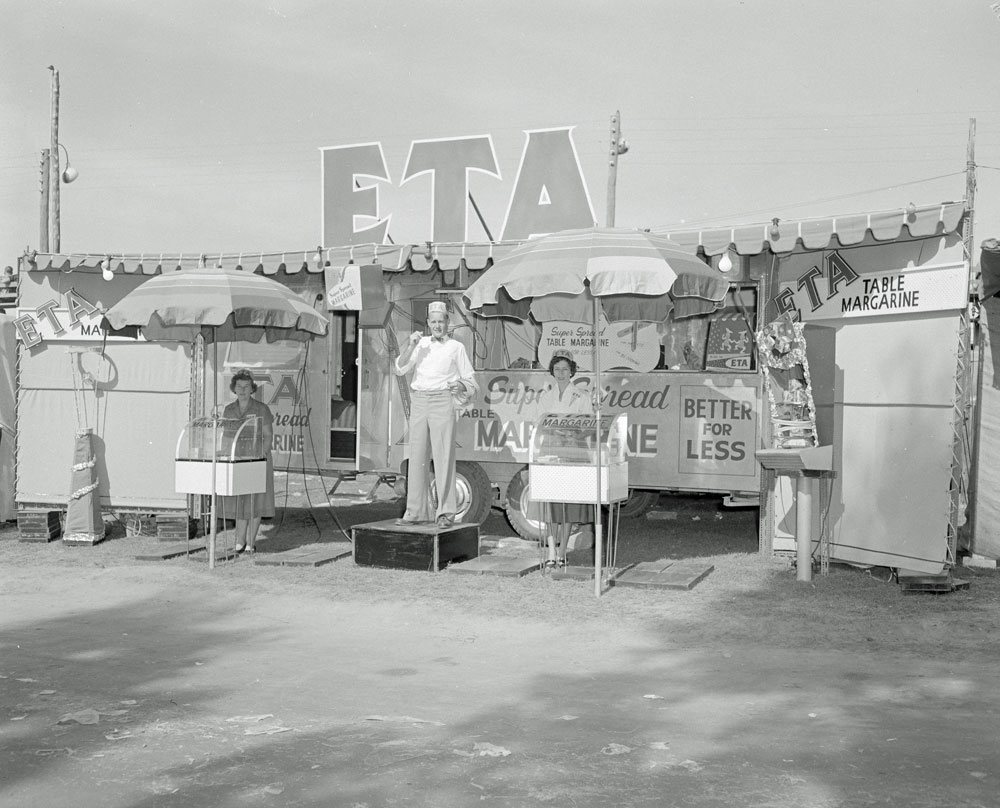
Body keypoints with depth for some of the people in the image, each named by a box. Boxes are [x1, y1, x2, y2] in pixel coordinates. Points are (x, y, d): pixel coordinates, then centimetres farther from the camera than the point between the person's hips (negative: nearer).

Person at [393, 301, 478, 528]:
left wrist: (460, 385, -14)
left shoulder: (456, 347, 7)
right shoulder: (421, 344, 14)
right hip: (419, 402, 4)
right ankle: (417, 511, 7)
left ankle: (446, 513, -7)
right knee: (417, 457, 3)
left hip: (442, 402, -3)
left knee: (443, 456, -9)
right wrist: (410, 346, -8)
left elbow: (471, 382, 8)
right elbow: (400, 369, 4)